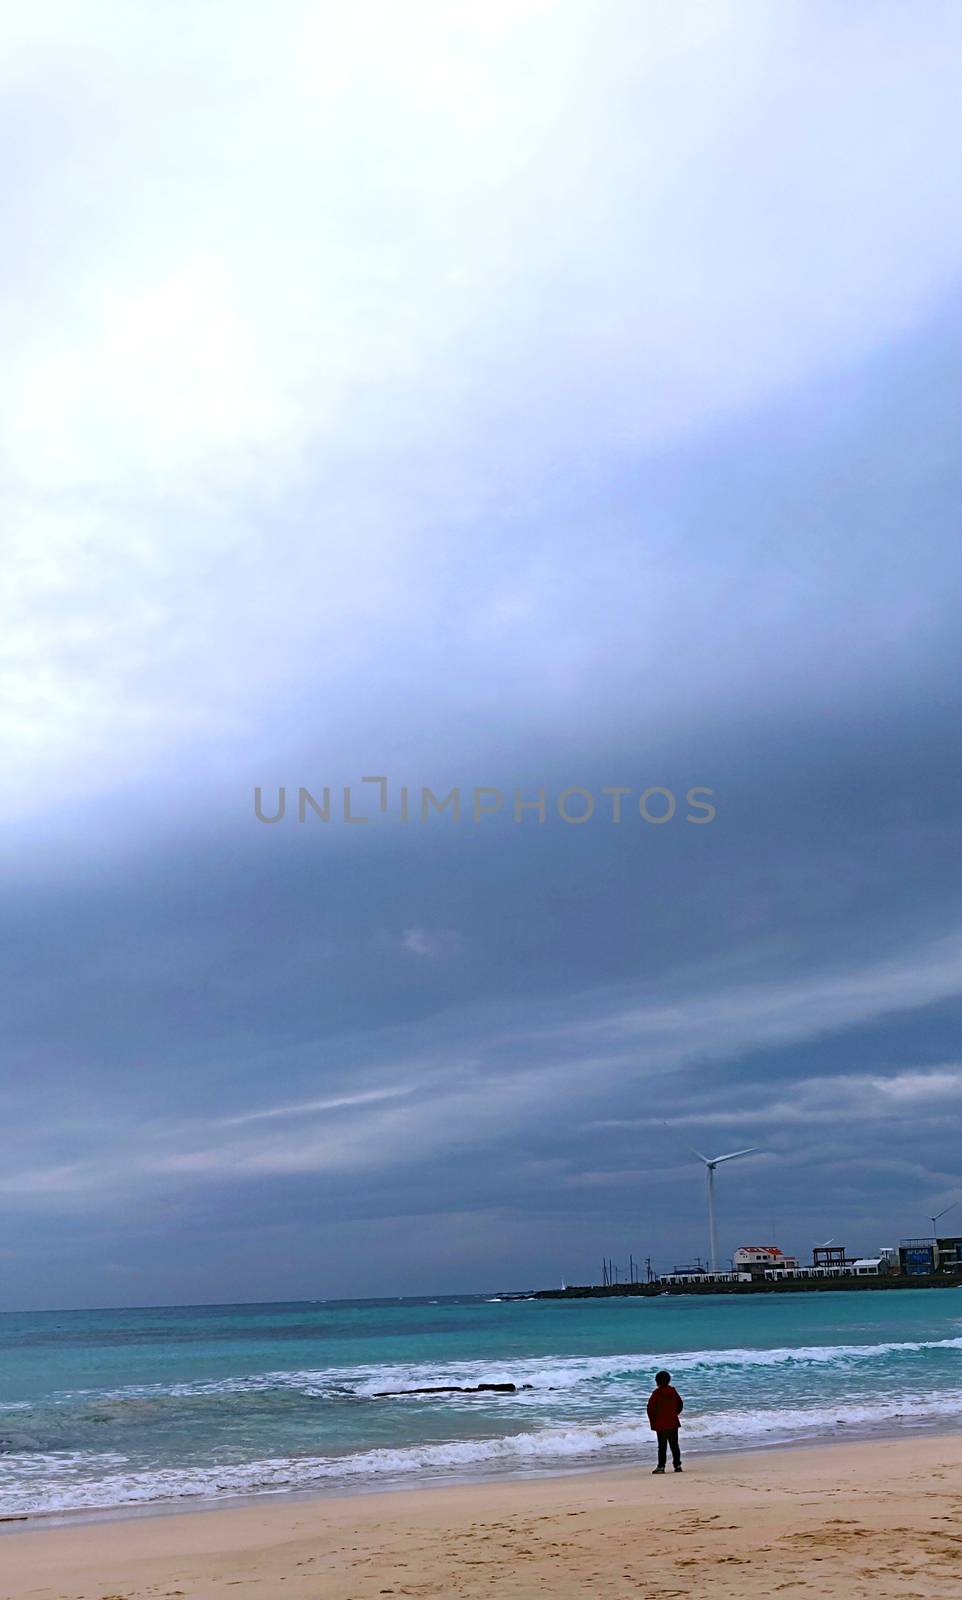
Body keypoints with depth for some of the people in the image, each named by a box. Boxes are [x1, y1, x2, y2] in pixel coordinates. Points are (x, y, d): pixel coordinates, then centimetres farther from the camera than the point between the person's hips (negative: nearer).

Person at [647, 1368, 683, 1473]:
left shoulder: (656, 1393, -11)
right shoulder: (673, 1391, 3)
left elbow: (650, 1408, -13)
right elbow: (680, 1404, 12)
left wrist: (652, 1421, -1)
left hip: (660, 1424, -4)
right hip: (673, 1423, 4)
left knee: (662, 1446, 0)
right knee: (674, 1445, 12)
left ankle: (661, 1466, -2)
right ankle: (677, 1465, 12)